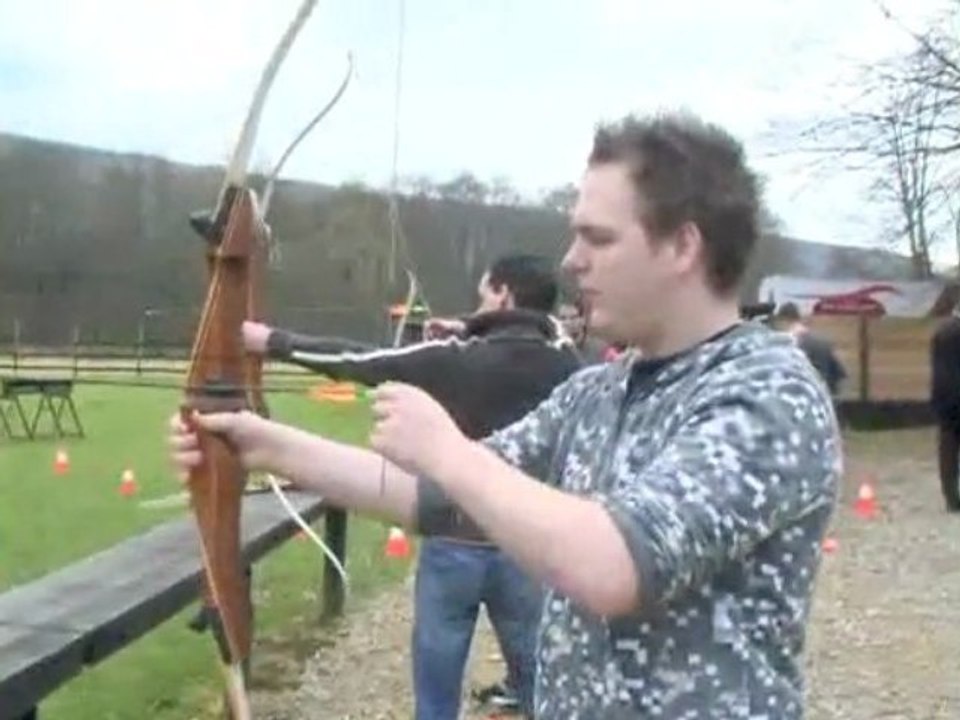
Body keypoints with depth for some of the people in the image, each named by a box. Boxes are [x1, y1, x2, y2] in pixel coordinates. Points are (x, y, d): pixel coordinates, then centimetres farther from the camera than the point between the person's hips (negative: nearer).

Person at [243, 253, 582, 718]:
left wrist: (272, 341, 6)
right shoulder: (563, 363, -4)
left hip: (455, 545, -2)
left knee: (437, 677, 12)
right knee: (539, 674, 14)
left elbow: (357, 362, -3)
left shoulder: (455, 360, -9)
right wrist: (471, 333, 14)